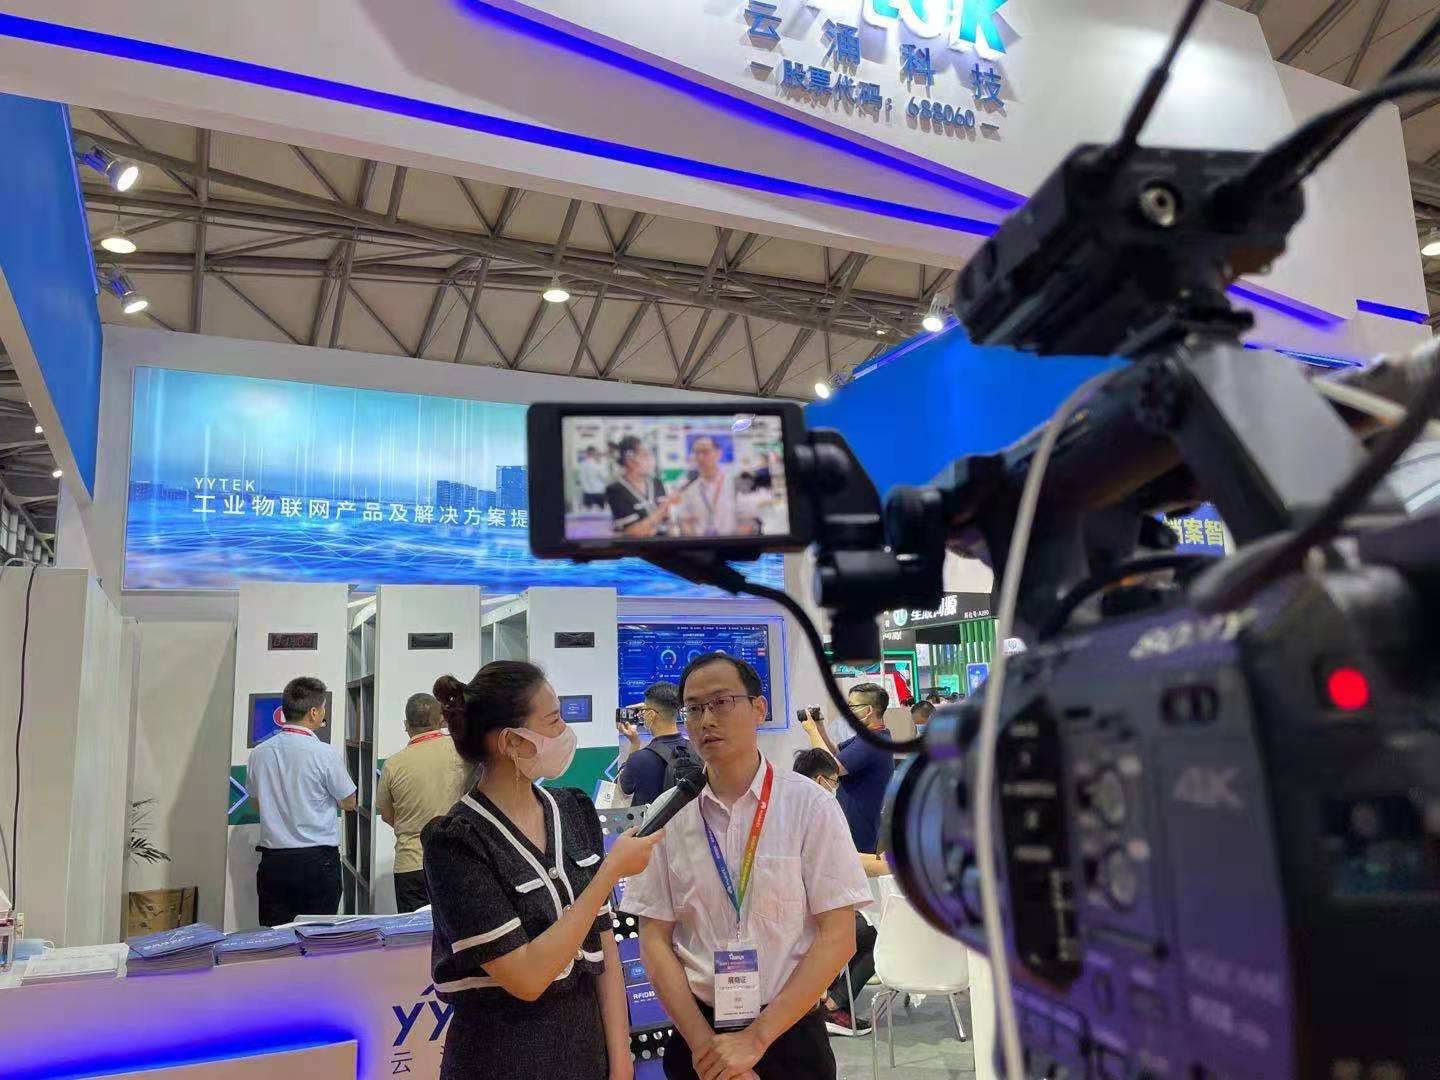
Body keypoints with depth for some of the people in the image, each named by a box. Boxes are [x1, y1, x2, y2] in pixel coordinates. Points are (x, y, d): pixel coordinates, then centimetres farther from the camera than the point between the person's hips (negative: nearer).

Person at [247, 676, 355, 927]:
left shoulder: (259, 753, 1)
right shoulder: (324, 754, -13)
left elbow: (257, 803, 16)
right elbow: (349, 803, 0)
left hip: (273, 860, 4)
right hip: (317, 859, -4)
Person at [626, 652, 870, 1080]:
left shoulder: (809, 805, -11)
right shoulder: (669, 814, -4)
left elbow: (837, 937, -11)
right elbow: (654, 940, -2)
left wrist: (755, 1038, -14)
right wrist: (703, 1044, -11)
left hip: (791, 1034, -1)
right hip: (695, 1036, 2)